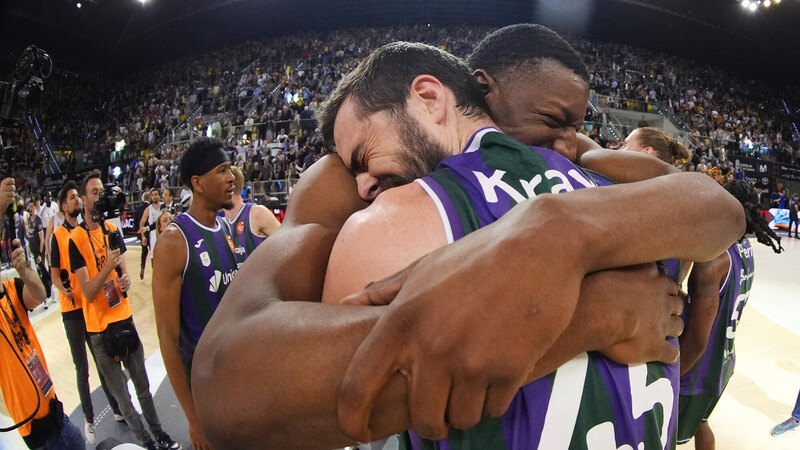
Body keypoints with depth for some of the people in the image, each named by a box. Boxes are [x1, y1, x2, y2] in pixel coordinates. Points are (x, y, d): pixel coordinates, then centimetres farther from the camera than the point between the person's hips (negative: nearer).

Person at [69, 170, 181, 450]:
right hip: (100, 325, -5)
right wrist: (107, 267, -31)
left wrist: (125, 280, -7)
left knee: (143, 384, 15)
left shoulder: (112, 229, 4)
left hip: (124, 316, 5)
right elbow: (88, 293, -16)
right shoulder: (76, 239, -14)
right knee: (121, 394, 10)